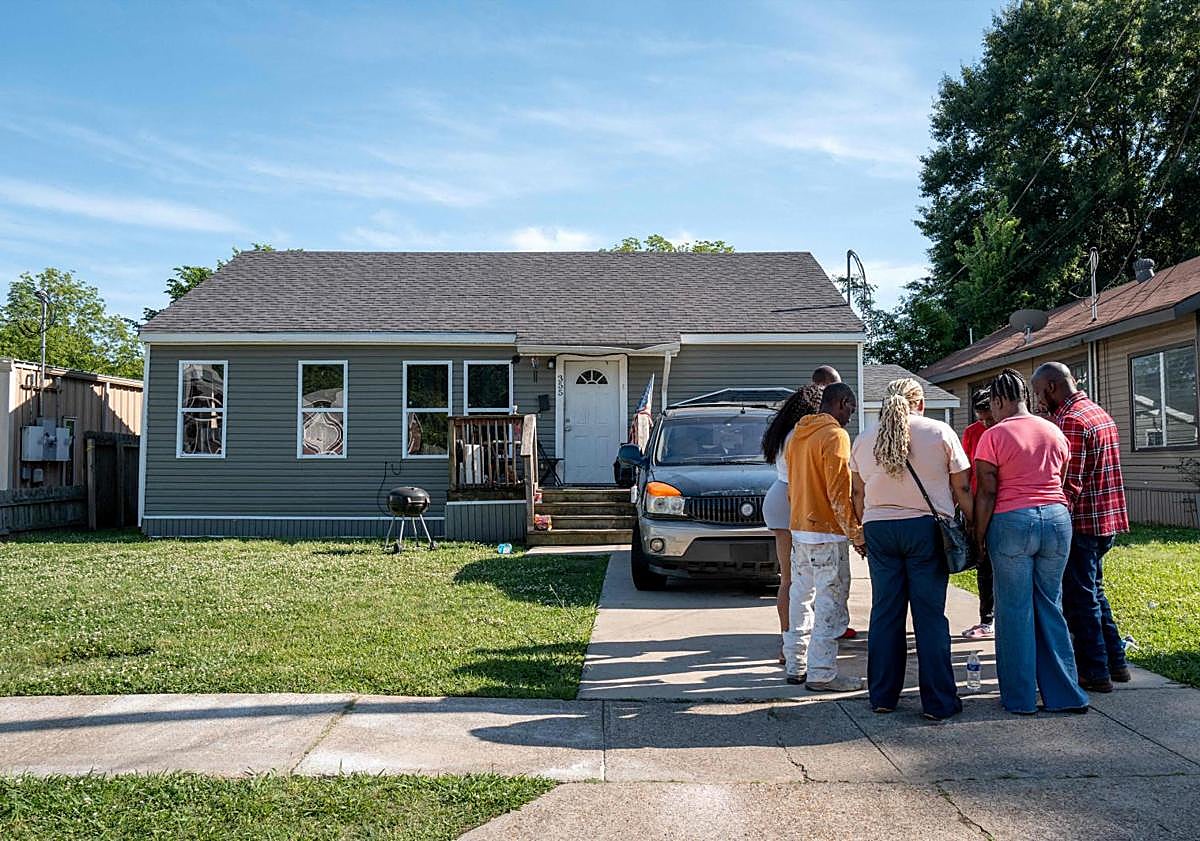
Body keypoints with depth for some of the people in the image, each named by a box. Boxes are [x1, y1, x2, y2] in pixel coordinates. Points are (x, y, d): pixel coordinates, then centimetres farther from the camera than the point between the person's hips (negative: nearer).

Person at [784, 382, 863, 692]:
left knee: (801, 598, 13)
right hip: (827, 531, -9)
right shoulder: (835, 435, -13)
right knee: (829, 604, -4)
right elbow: (839, 492, -17)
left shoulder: (799, 433, 14)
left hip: (799, 528, 9)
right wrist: (855, 531, -11)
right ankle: (821, 674, -2)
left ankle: (796, 666, 19)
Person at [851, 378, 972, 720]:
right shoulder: (940, 432, 0)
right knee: (930, 617, 1)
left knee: (884, 614, 9)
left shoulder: (864, 440, 9)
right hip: (925, 528, -3)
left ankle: (882, 696, 15)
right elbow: (962, 490, -1)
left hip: (878, 529, 3)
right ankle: (938, 702, 6)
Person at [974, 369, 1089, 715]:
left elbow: (986, 493, -8)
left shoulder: (993, 436, -7)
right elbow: (1063, 482, 14)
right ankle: (1065, 694, 16)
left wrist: (979, 536, -1)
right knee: (1050, 608, 13)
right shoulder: (1055, 432, 9)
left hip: (1012, 522, -5)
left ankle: (1020, 697, 12)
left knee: (1014, 611, 5)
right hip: (1057, 519, 5)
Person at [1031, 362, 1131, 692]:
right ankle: (1115, 662, 26)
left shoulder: (1070, 421, -17)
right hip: (1107, 520, 10)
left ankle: (1095, 673, 8)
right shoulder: (1100, 413, 14)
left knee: (1079, 599, 1)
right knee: (1093, 592, 20)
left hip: (1081, 523, -10)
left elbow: (1069, 484, -21)